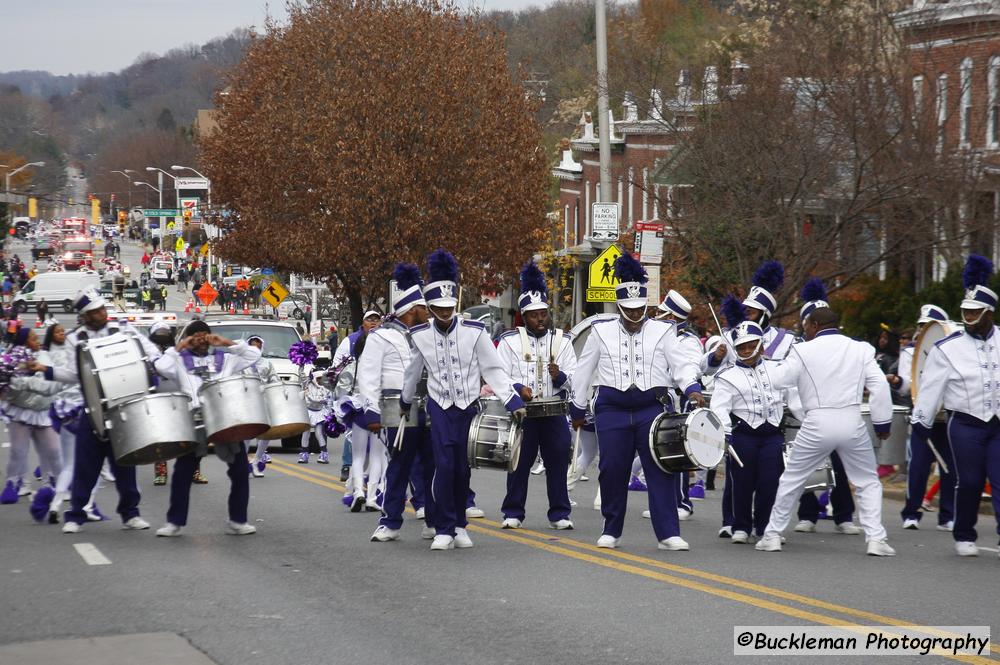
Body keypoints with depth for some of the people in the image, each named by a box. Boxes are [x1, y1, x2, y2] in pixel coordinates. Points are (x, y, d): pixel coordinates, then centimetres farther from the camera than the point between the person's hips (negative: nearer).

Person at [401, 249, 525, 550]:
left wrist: (513, 401, -10)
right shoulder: (420, 336, -2)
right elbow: (413, 372, 14)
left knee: (462, 469, 5)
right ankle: (444, 531, -5)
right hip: (440, 408, 0)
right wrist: (405, 402, 27)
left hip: (469, 407, 0)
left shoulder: (475, 332, -8)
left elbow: (493, 369, -5)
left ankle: (459, 526, 22)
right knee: (444, 466, -10)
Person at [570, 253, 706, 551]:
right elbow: (583, 372, 14)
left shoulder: (662, 331, 5)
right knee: (613, 471, 2)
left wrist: (692, 389, -20)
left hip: (651, 409, 0)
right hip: (612, 411, 1)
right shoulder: (601, 332, 7)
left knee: (661, 469, -6)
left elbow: (681, 364, -1)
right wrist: (578, 409, 17)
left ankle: (668, 534, -5)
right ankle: (611, 532, 15)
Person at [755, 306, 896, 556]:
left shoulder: (803, 351, -3)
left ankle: (773, 535, 17)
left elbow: (780, 381, -1)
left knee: (791, 480, 14)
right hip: (852, 423, 2)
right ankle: (876, 538, 1)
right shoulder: (861, 349, 4)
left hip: (817, 424, -1)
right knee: (868, 482, 14)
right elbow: (879, 386, 1)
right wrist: (883, 422, 8)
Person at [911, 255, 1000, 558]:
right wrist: (920, 425, 0)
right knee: (969, 483, 3)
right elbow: (930, 388, -1)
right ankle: (965, 537, 19)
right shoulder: (946, 348, -4)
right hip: (965, 425, -1)